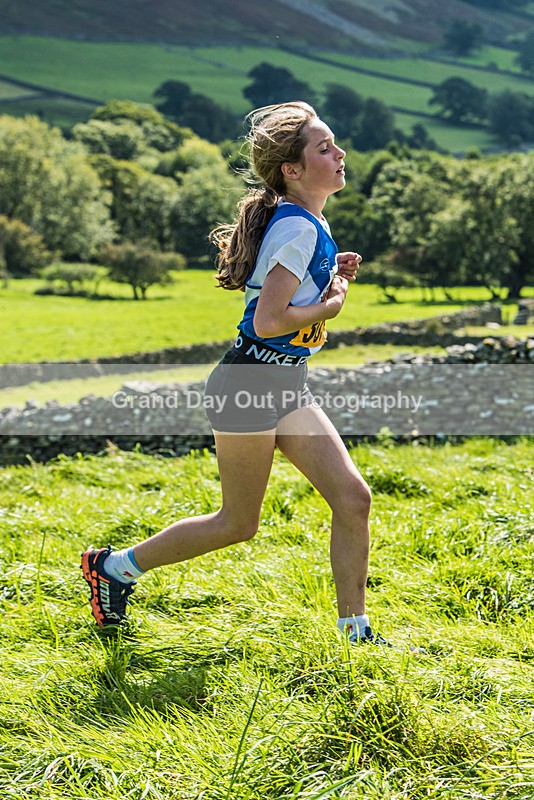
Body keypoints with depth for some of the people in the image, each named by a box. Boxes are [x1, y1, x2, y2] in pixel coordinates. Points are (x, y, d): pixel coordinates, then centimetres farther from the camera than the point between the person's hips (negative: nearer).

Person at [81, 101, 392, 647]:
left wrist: (331, 279, 7)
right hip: (249, 385, -9)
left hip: (287, 388, 9)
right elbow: (267, 321, -26)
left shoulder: (309, 224, 11)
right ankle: (116, 566, 23)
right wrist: (333, 303, -12)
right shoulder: (298, 227, -19)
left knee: (352, 497, 1)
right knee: (238, 523, 5)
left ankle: (356, 630, 10)